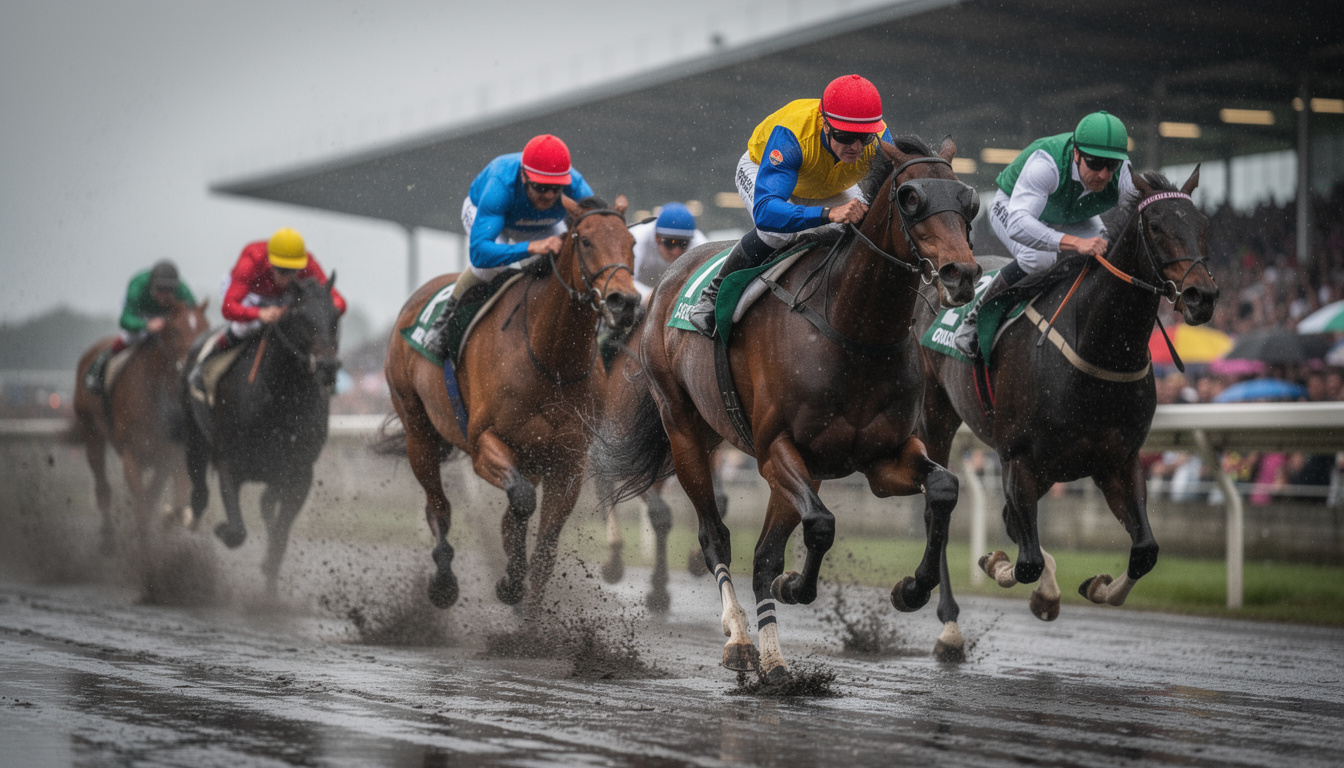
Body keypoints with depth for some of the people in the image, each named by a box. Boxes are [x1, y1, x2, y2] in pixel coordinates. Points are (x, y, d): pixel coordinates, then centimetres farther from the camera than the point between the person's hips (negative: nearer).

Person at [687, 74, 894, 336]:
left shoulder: (880, 140, -36)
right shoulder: (790, 136, -47)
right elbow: (764, 211, -56)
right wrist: (828, 214, -70)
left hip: (832, 189, 4)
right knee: (778, 231, -36)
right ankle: (714, 296, -11)